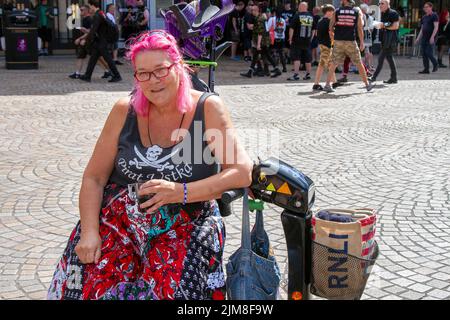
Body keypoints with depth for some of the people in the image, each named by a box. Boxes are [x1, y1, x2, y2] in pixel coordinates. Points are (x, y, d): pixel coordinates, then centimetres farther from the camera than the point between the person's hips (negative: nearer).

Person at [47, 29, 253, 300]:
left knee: (169, 290, -25)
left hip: (185, 228, -2)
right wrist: (89, 231, -9)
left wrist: (181, 192, -21)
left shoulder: (208, 109, -4)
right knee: (94, 286, -20)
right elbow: (94, 178, 5)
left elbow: (242, 173, -12)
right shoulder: (125, 111, 2)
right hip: (119, 222, 2)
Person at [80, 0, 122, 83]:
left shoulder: (97, 16, -18)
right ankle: (87, 76, 17)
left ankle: (117, 76, 0)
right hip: (103, 41, 10)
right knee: (93, 59, 12)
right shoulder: (102, 13, 11)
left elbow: (93, 30, -20)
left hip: (100, 42, -10)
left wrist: (89, 39, -6)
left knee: (108, 59, -4)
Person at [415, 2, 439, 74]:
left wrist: (432, 37, -21)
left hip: (431, 38, -7)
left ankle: (435, 65, 10)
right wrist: (418, 38, 14)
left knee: (428, 53, -13)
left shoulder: (434, 16, -5)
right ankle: (426, 69, 5)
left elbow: (436, 27, -13)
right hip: (424, 38, 7)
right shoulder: (424, 17, 17)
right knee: (424, 54, 1)